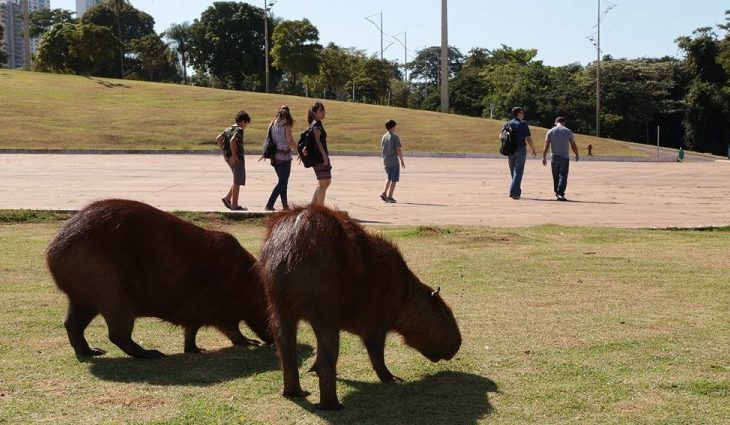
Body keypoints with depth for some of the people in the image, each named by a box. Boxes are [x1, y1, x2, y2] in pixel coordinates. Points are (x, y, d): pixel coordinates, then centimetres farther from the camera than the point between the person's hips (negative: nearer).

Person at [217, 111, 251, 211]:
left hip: (230, 158, 9)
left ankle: (227, 198, 14)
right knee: (237, 182, 1)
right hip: (237, 158, -9)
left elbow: (218, 139, 13)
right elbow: (232, 141, -31)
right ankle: (234, 205, 6)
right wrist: (234, 154, -22)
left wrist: (224, 152, 13)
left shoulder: (229, 129, 12)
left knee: (237, 180, 20)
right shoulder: (239, 130, -15)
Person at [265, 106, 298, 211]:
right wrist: (298, 150, 2)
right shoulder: (286, 124, -10)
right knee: (283, 182, -2)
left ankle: (285, 205, 19)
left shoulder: (272, 124, 8)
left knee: (282, 182, 17)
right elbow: (290, 141, -13)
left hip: (275, 157, 7)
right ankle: (269, 205, -9)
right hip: (284, 157, -7)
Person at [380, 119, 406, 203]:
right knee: (394, 179, 2)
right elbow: (398, 150, -15)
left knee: (389, 178, 19)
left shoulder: (384, 136, 7)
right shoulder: (395, 137, -12)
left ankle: (384, 193, 5)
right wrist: (402, 161, -7)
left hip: (385, 161, 6)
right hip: (394, 161, -6)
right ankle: (390, 196, 0)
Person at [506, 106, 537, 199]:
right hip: (520, 150, -5)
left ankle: (517, 191, 21)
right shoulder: (523, 124, -8)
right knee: (518, 171, -4)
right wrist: (533, 150, -2)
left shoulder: (508, 124, 6)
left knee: (513, 171, 14)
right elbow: (528, 139, -12)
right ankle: (513, 192, -16)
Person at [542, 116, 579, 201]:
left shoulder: (551, 132, 3)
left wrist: (544, 157, -1)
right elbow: (573, 145, 2)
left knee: (556, 177, 12)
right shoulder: (568, 131, 1)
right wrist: (576, 155, 16)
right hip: (565, 157, -2)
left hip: (554, 157, 2)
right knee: (563, 176, -4)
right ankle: (560, 194, -17)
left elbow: (546, 145, -3)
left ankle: (557, 193, 19)